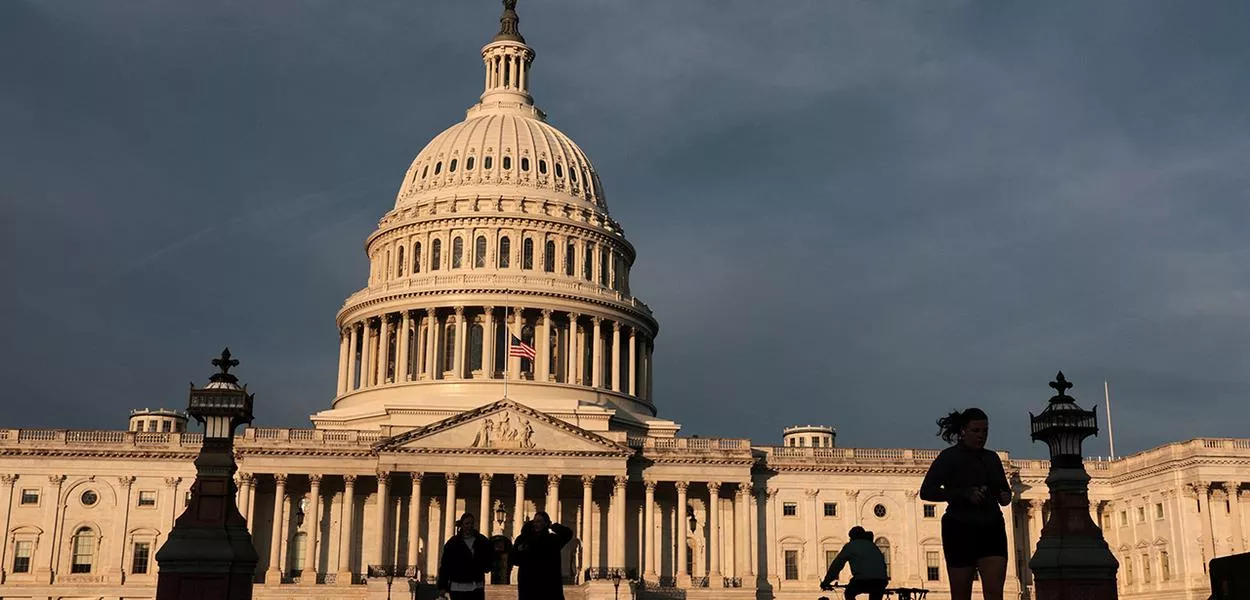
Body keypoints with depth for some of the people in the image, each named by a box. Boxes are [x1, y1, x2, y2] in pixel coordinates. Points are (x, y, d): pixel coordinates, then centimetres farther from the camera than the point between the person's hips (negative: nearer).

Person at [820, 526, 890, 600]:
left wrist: (826, 582, 17)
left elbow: (837, 563, 14)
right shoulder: (872, 545, 31)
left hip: (863, 580, -4)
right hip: (881, 581, 4)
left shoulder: (850, 546, 18)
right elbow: (883, 563, 37)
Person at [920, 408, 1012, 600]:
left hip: (991, 530, 4)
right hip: (960, 531, -4)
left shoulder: (992, 458, 13)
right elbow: (926, 491, -12)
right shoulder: (949, 457, -4)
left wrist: (1005, 496, 1)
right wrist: (965, 493, -22)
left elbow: (1005, 489, 26)